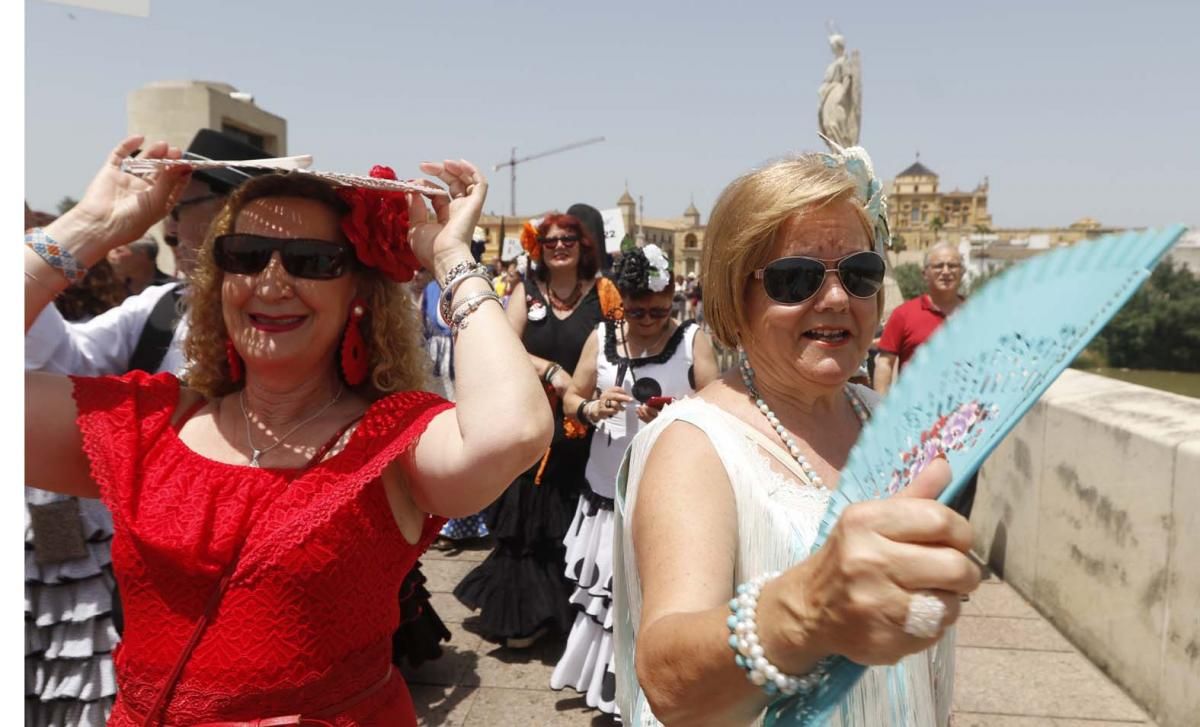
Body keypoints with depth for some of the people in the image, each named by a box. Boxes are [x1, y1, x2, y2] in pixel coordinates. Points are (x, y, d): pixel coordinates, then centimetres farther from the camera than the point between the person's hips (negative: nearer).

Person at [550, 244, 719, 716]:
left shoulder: (694, 339, -2)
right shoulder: (601, 337, 6)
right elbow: (571, 398, 9)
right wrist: (592, 408, -13)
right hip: (610, 488, 3)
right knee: (608, 587, 8)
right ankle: (611, 681, 29)